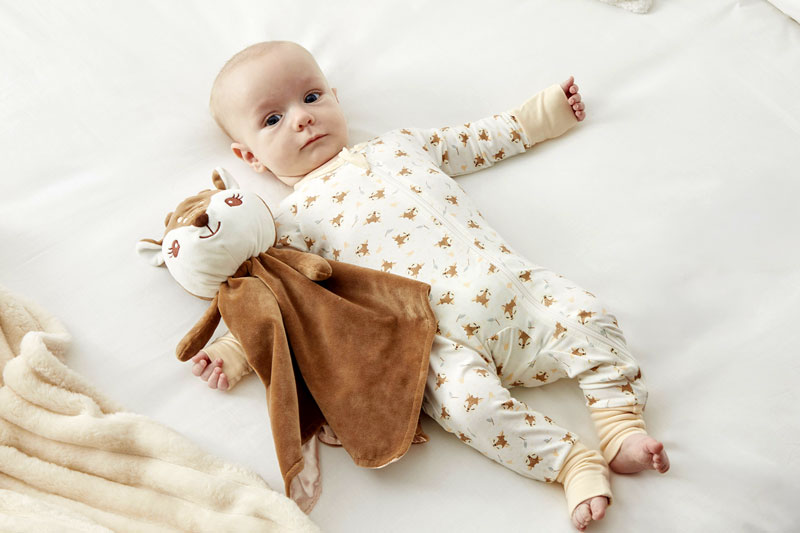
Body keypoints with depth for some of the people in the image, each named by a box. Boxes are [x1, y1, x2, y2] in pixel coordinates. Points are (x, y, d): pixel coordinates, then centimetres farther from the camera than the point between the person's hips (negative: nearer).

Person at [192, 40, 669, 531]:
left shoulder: (398, 145, 23)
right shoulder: (293, 219, 11)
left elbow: (474, 143, 33)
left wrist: (541, 114, 36)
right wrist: (235, 351, -9)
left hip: (512, 282, 5)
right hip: (438, 338, -4)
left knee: (588, 317, -14)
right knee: (465, 396, -29)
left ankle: (621, 427, -4)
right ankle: (573, 462, -18)